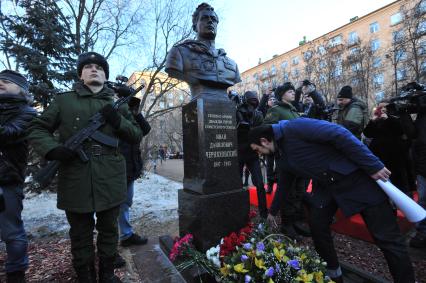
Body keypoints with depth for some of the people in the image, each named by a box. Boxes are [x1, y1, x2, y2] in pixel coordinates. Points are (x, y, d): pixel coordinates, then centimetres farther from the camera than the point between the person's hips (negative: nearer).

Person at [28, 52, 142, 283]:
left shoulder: (117, 103, 10)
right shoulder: (64, 100, 7)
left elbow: (136, 136, 8)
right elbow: (37, 129, 9)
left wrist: (117, 120, -10)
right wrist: (53, 149, -12)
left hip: (110, 181, 2)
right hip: (75, 181, -1)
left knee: (109, 231, 15)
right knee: (80, 235, 13)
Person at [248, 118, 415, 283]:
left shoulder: (294, 128, -20)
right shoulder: (284, 160, 7)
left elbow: (339, 134, -24)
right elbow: (284, 186, 21)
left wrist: (373, 166, -22)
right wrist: (272, 211, 32)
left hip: (356, 176, -7)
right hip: (328, 185, 8)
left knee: (387, 238, -1)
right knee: (316, 224, 6)